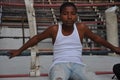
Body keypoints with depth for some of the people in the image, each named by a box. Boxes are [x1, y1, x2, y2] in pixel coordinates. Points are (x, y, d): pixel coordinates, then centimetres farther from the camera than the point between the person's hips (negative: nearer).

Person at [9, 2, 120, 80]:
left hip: (77, 64, 2)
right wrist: (19, 50, 20)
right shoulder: (54, 29, 2)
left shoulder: (81, 27, 5)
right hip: (59, 64, -2)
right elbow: (36, 38, 15)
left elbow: (96, 38, 20)